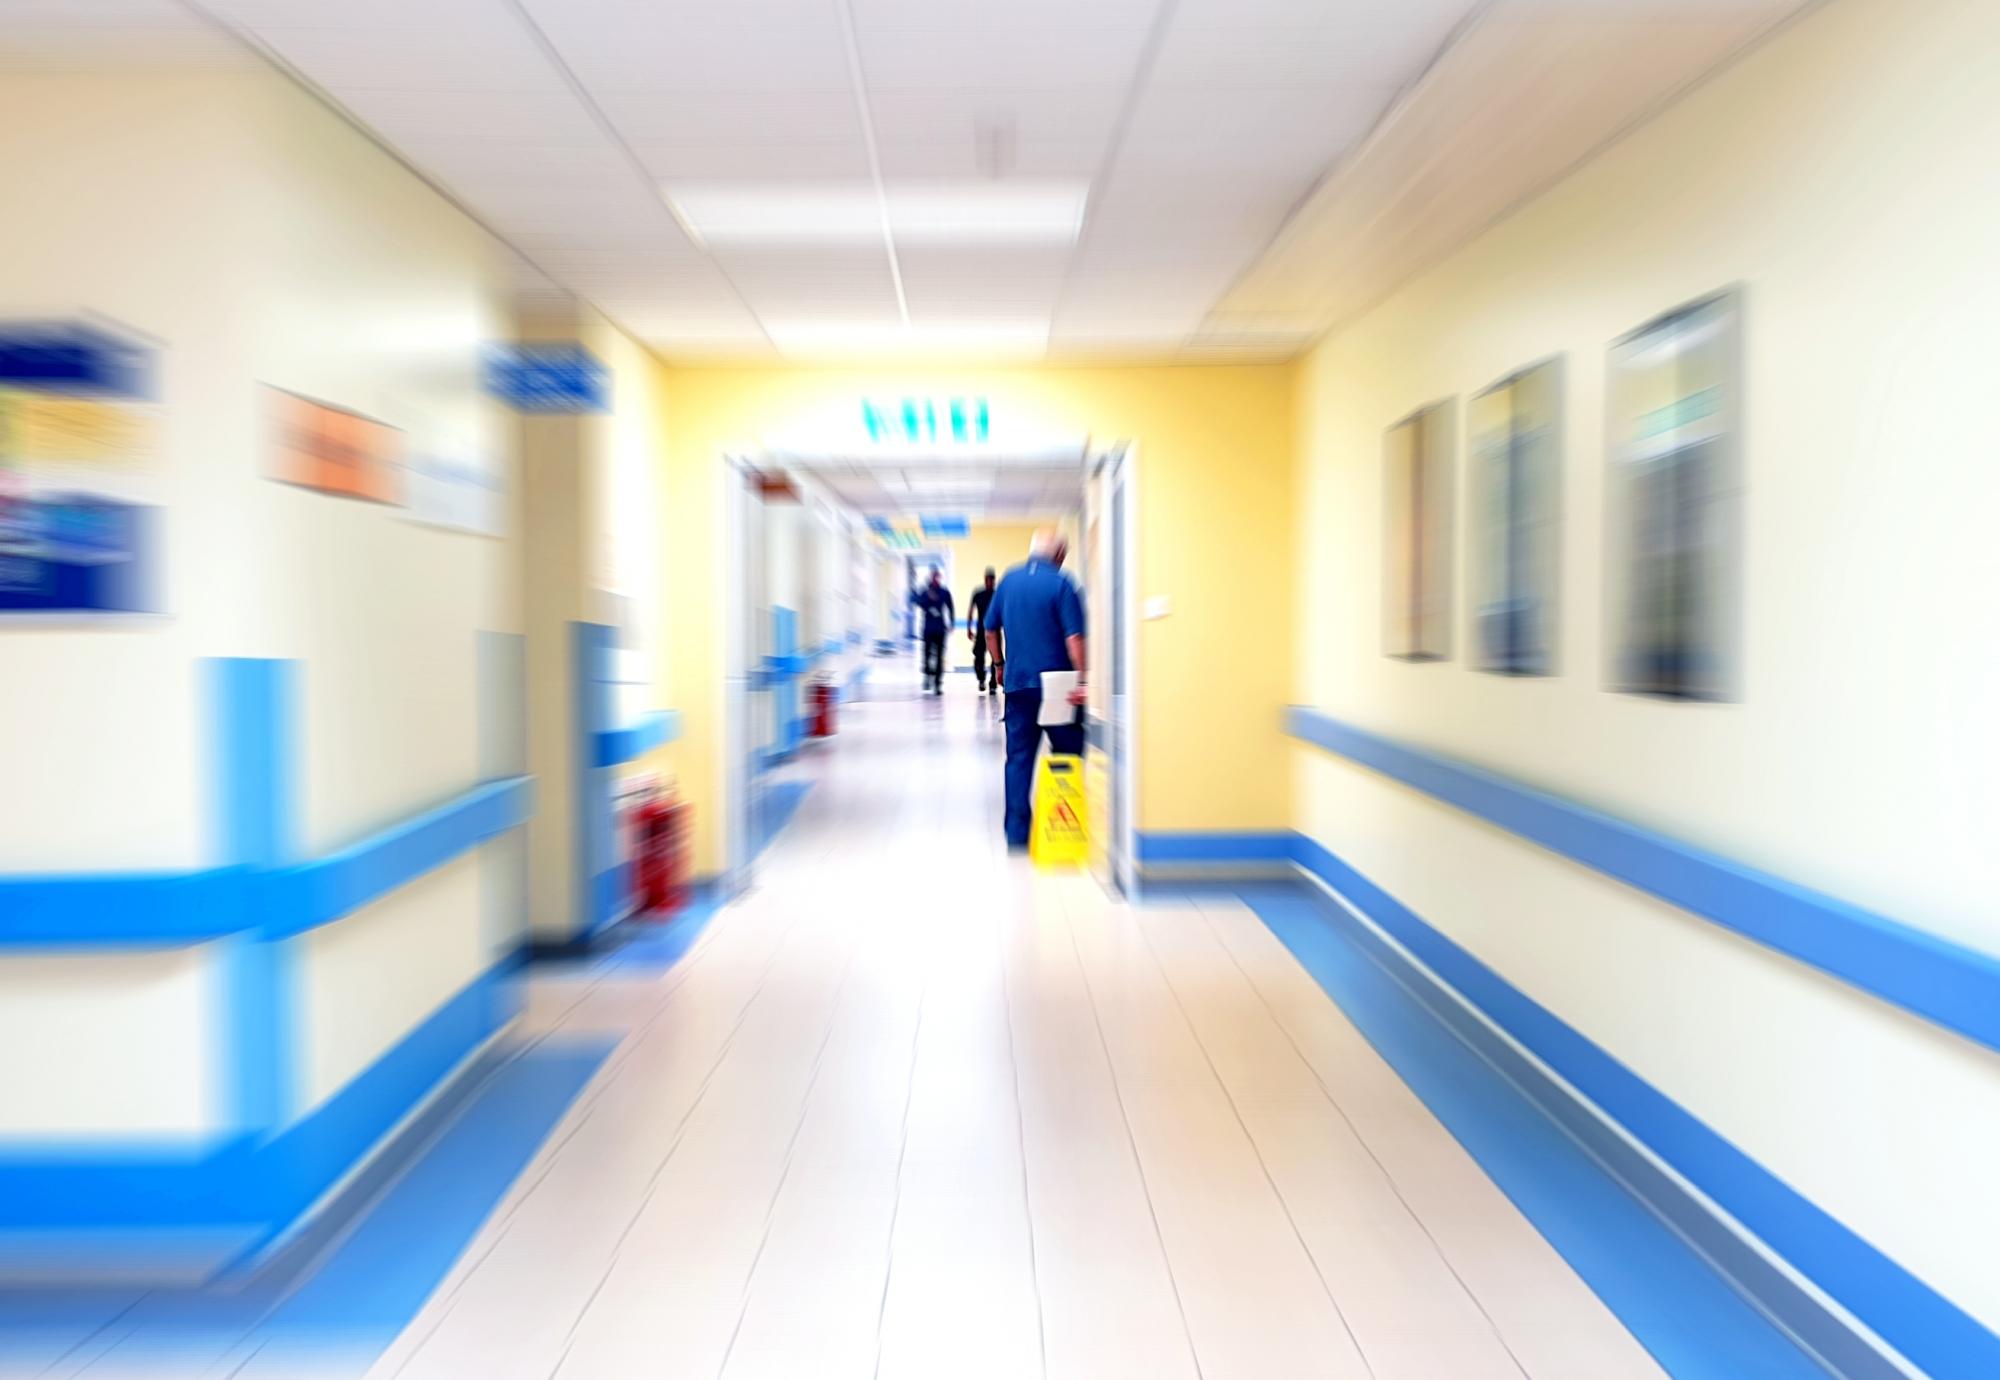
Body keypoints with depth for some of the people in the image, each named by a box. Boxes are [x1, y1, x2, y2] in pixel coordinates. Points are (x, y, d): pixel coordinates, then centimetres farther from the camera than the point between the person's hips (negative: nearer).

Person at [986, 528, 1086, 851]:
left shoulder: (1009, 580, 8)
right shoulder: (1061, 584, -8)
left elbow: (990, 630, 14)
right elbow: (1074, 637, -14)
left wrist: (1000, 665, 25)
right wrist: (1082, 680, -13)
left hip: (1017, 682, 4)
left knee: (1019, 758, 7)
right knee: (1068, 756, 8)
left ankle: (1016, 836, 7)